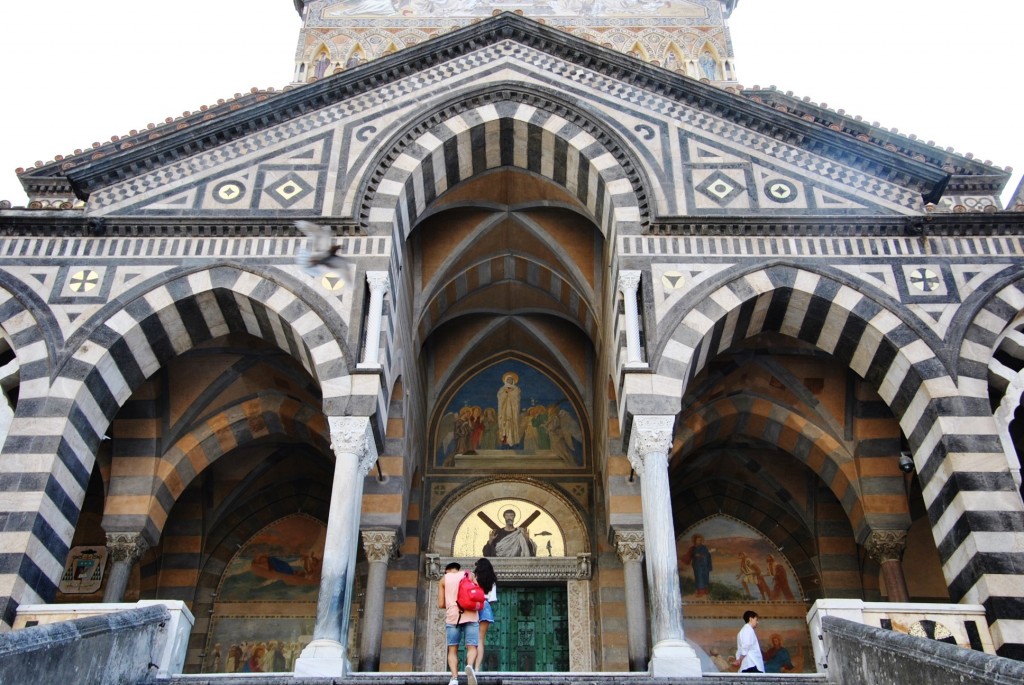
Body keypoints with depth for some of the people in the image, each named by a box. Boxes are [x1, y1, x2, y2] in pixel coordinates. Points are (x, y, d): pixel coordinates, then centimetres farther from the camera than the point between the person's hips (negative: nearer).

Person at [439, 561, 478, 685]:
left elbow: (440, 604, 10)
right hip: (471, 615, 0)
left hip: (453, 616, 0)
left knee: (453, 649, 4)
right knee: (471, 647, -1)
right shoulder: (468, 575, 16)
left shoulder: (444, 579, 15)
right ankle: (469, 666, -31)